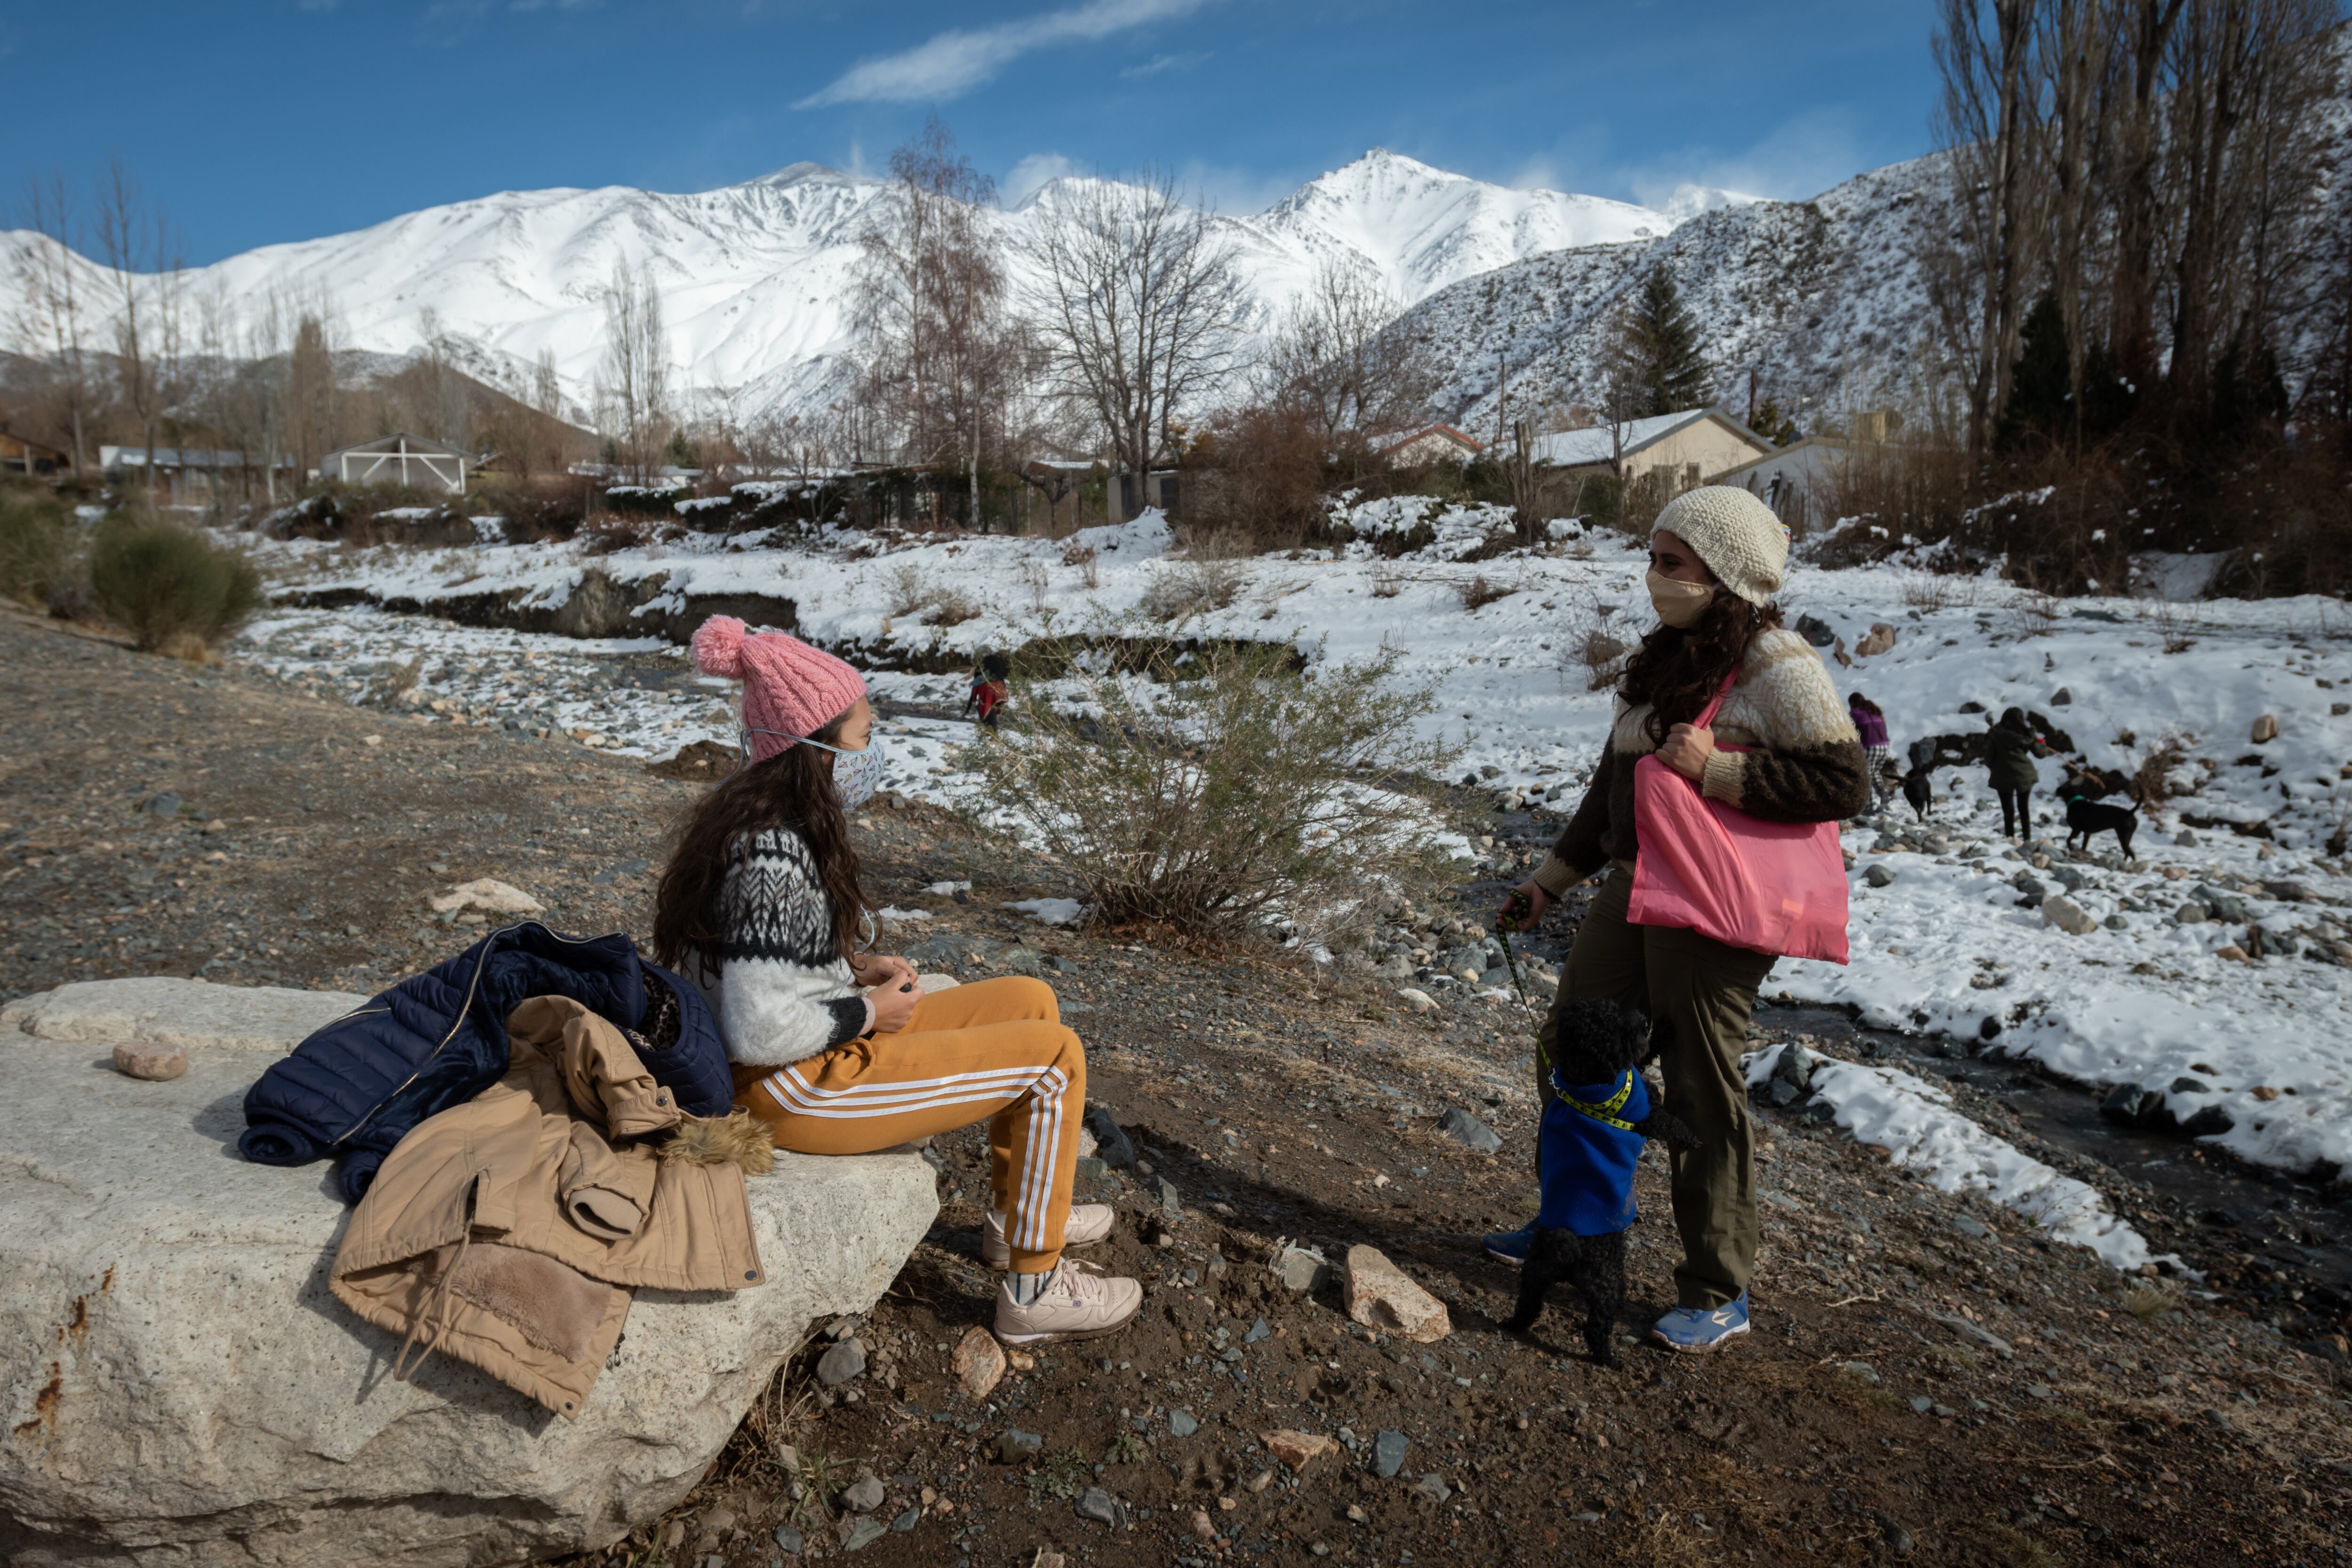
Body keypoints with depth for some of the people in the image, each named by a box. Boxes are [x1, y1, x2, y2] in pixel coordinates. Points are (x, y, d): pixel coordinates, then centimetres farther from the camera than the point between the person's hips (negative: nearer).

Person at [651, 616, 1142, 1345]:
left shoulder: (751, 812, 3)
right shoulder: (775, 859, -28)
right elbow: (758, 1033, -30)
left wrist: (855, 969, 3)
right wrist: (869, 1012, -15)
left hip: (827, 1043, 10)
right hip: (798, 1089, -10)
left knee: (1031, 1002, 14)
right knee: (1056, 1056, -7)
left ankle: (1016, 1212, 28)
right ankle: (1034, 1290, 5)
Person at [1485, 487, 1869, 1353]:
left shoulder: (1778, 668, -11)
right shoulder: (1657, 662, 14)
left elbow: (1845, 784, -18)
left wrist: (1716, 771, -21)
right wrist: (1550, 879, 21)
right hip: (1634, 888, 8)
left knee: (1702, 1089, 0)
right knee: (1569, 1048, 13)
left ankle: (1720, 1292, 17)